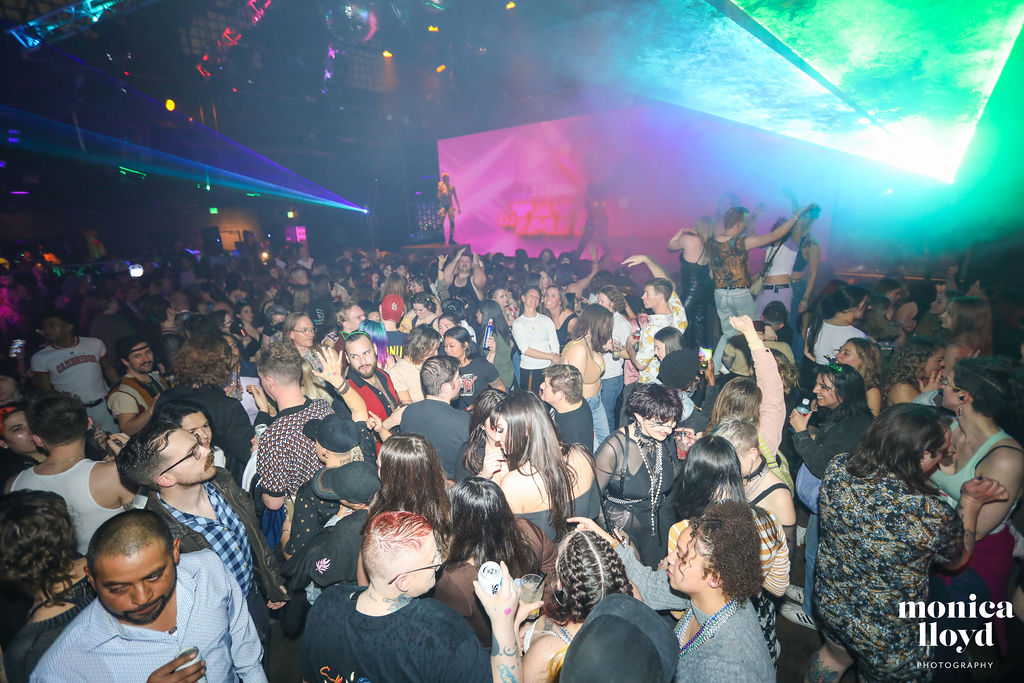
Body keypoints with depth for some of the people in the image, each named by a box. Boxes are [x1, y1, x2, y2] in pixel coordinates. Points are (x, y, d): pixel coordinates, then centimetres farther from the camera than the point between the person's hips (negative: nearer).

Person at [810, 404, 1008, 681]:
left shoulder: (838, 468, -23)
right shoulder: (932, 515, -35)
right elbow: (957, 559, -8)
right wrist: (971, 502, -2)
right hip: (887, 641, -3)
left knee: (834, 656, 34)